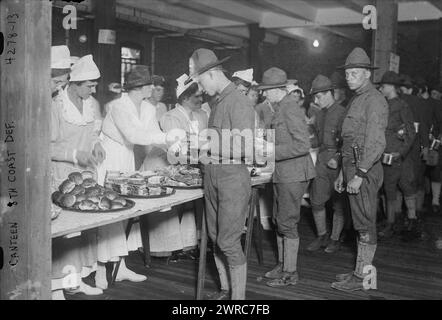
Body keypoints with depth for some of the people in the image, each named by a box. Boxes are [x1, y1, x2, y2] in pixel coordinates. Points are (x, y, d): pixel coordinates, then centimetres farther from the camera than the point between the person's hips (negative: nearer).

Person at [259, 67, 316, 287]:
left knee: (287, 223, -1)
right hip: (282, 174, 10)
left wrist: (272, 152, -20)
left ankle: (290, 273, 11)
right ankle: (282, 265, 31)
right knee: (279, 220, 17)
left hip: (293, 174, -10)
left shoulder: (291, 108, -17)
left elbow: (302, 145, -23)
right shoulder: (280, 107, 13)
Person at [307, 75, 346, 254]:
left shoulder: (342, 113, -10)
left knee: (338, 204, 5)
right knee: (316, 201, 6)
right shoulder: (320, 114, 14)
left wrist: (337, 158, -16)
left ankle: (334, 239, 17)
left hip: (337, 161, -7)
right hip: (322, 160, 7)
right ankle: (321, 237, 22)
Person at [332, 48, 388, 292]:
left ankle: (362, 277, 4)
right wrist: (343, 173, 21)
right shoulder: (357, 100, 19)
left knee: (365, 224, -3)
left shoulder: (374, 100, -11)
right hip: (353, 166, 10)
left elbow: (375, 142, -20)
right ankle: (361, 270, 22)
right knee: (360, 223, 13)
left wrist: (359, 175, -22)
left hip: (365, 170, -10)